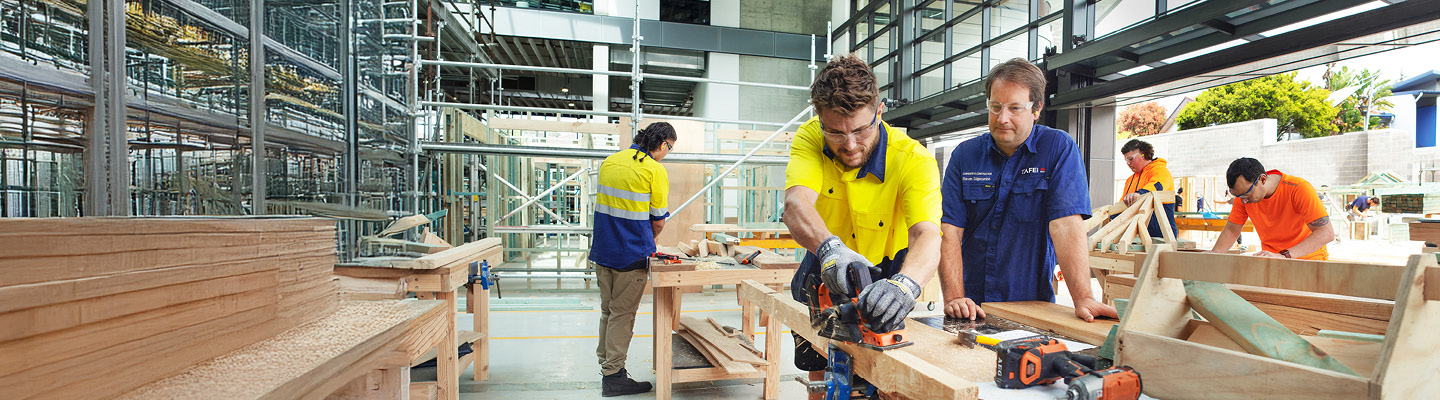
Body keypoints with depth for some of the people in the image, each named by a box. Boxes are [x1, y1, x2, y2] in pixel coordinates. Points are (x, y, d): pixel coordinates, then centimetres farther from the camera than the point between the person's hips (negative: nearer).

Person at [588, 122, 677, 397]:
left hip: (602, 251, 7)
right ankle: (613, 376, 9)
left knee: (608, 311, 18)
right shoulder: (655, 170, -11)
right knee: (622, 315, 2)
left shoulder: (610, 161, 10)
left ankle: (606, 362, 29)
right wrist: (647, 242, 13)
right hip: (631, 255, -7)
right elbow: (658, 222, -8)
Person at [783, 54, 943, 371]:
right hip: (823, 275, 2)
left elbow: (927, 235, -42)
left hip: (883, 281, -2)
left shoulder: (913, 159, -28)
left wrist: (905, 284, -65)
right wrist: (829, 247, -60)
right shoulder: (810, 138, -20)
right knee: (818, 375, 9)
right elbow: (796, 204, -38)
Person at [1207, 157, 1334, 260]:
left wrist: (1284, 256, -36)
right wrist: (1213, 253, -15)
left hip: (1307, 260, -2)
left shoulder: (1299, 189, -19)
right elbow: (1231, 230, 4)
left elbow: (1326, 233, -25)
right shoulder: (1243, 193, -6)